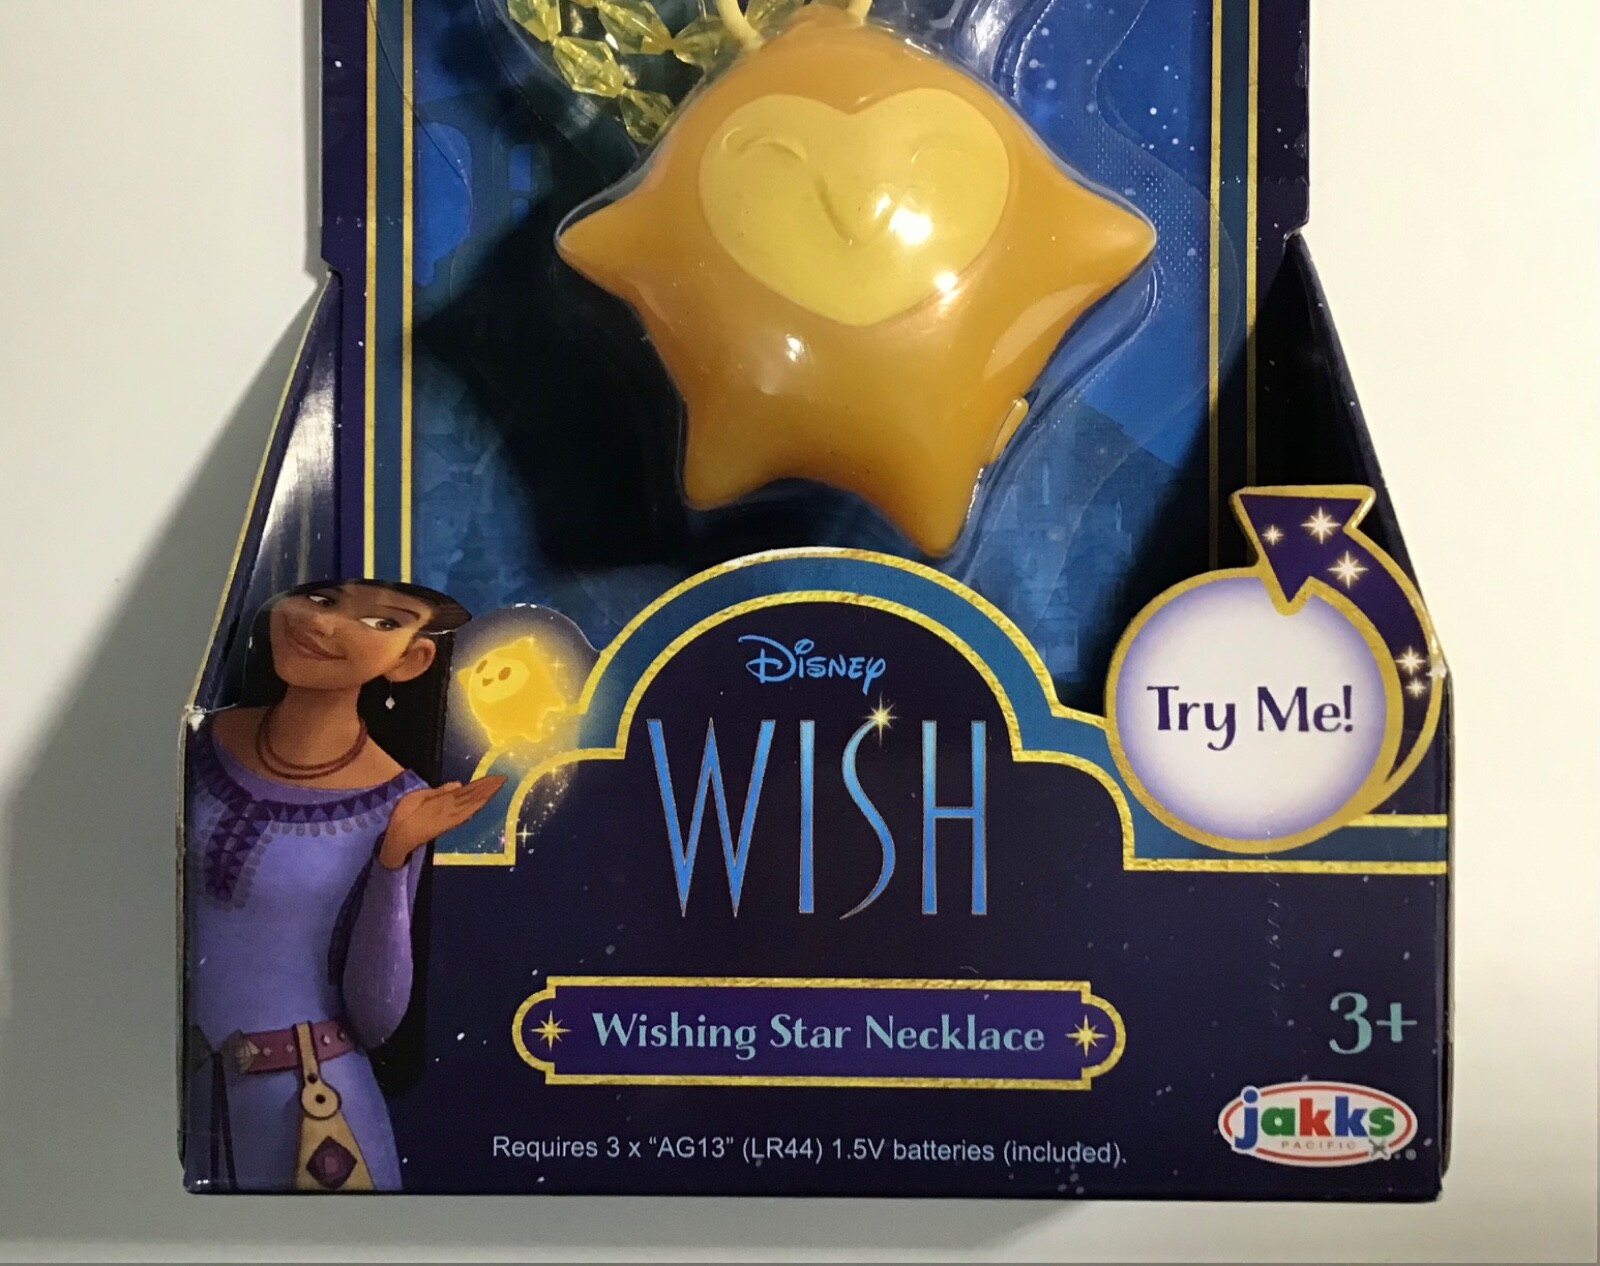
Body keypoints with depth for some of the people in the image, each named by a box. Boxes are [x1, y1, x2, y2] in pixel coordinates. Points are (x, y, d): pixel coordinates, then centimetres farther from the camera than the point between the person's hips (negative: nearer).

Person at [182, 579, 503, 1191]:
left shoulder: (394, 807, -14)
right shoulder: (201, 744, -6)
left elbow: (373, 1023, -13)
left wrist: (394, 858, -22)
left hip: (309, 1107, -3)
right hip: (183, 1089, 3)